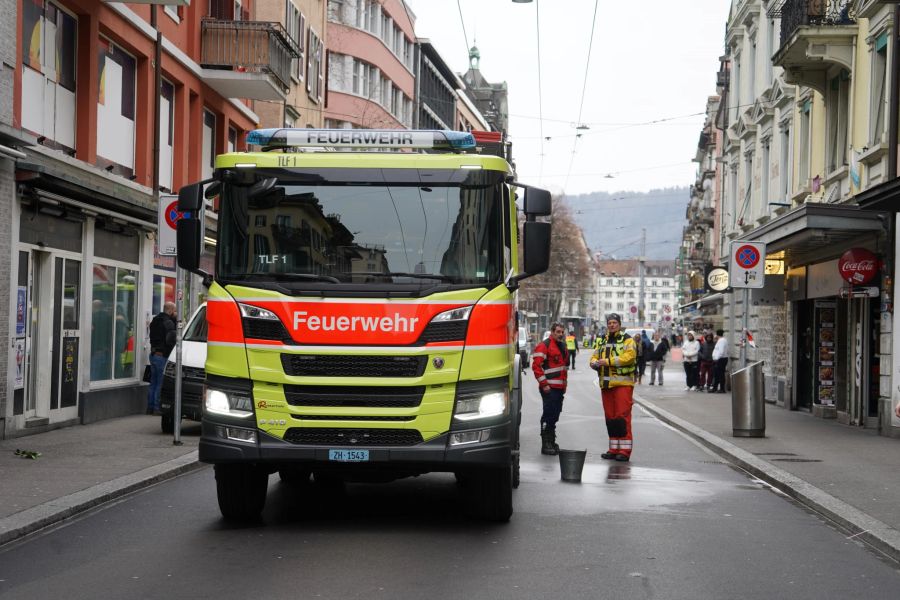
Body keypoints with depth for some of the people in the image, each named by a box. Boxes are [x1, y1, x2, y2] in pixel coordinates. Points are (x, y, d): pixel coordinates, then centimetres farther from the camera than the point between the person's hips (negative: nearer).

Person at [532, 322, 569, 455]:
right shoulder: (544, 346, -9)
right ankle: (545, 445, -5)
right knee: (549, 415, -8)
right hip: (549, 388, -8)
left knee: (555, 415, 13)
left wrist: (564, 384, 23)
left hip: (560, 388, 8)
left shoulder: (563, 347, 19)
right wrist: (544, 384, -17)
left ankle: (552, 442, 21)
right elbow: (536, 365, -16)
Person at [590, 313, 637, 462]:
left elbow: (628, 357, -17)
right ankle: (614, 449, 17)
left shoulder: (627, 340, -2)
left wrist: (608, 361, -19)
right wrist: (595, 363, -11)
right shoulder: (602, 341, 18)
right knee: (610, 417, 10)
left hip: (623, 383, -6)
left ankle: (625, 450, -8)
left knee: (622, 416, -10)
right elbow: (594, 358, 13)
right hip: (606, 383, 6)